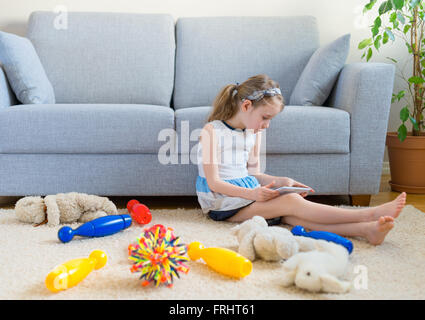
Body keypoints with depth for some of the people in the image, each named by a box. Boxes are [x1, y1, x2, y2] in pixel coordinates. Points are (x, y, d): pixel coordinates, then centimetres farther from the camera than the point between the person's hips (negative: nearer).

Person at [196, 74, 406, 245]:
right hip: (221, 203, -6)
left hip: (246, 192, 6)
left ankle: (365, 229, -43)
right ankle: (368, 214, -32)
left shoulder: (253, 133, 12)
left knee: (289, 214, -24)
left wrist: (281, 181, 0)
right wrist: (252, 194, -29)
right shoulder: (212, 131, -12)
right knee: (291, 202, -25)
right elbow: (214, 183, -16)